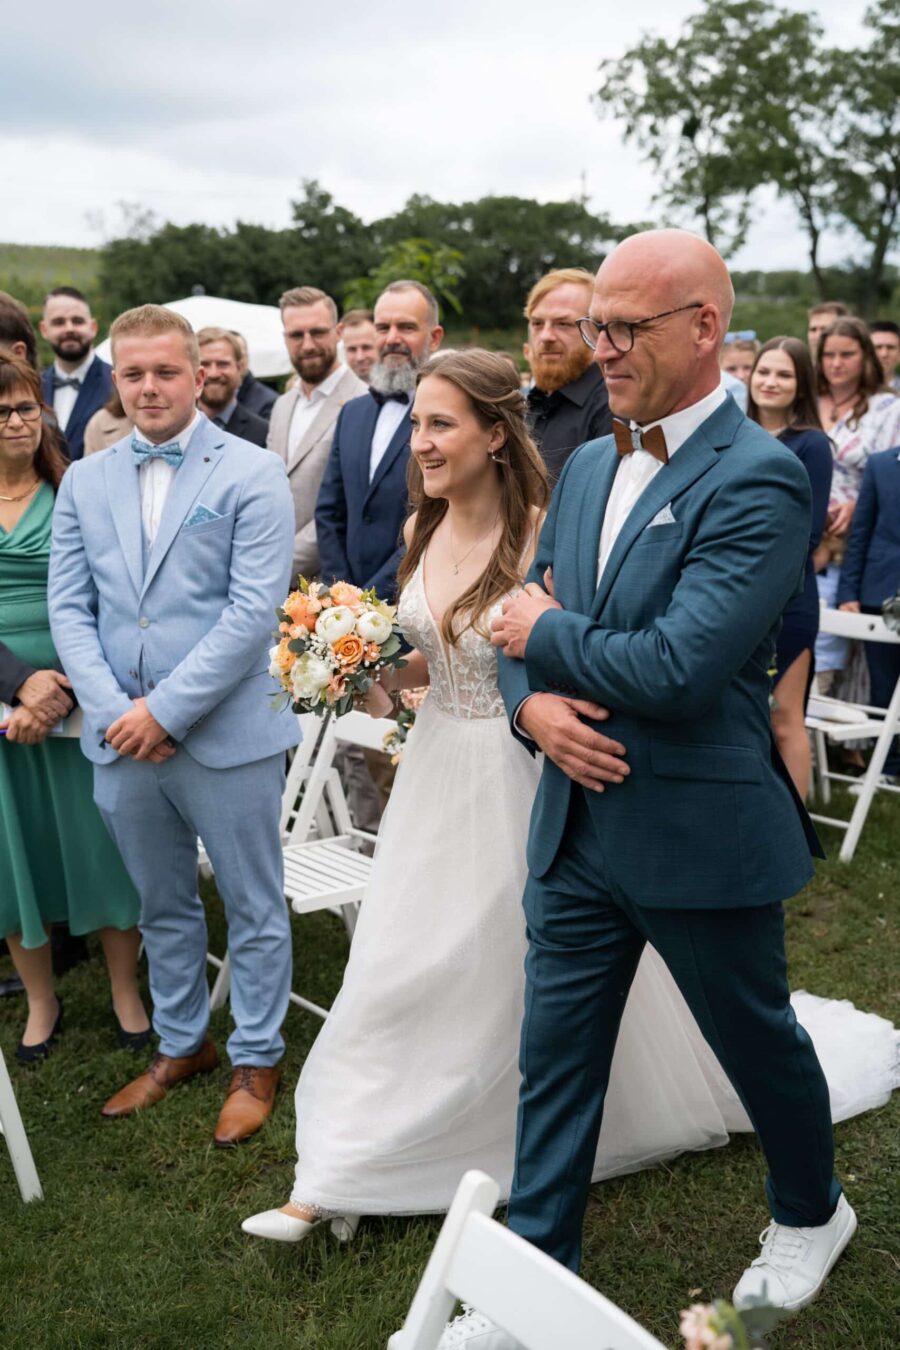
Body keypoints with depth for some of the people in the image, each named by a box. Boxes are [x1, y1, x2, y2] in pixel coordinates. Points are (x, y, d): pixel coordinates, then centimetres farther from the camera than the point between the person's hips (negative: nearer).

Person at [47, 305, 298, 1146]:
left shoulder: (252, 474, -6)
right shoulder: (85, 482, 9)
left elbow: (254, 609, -14)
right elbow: (69, 608, 5)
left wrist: (166, 710, -16)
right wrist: (113, 711, -9)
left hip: (225, 733, -4)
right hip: (120, 738, 5)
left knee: (252, 906, 9)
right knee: (162, 906, 19)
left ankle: (255, 1061, 27)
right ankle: (180, 1046, 37)